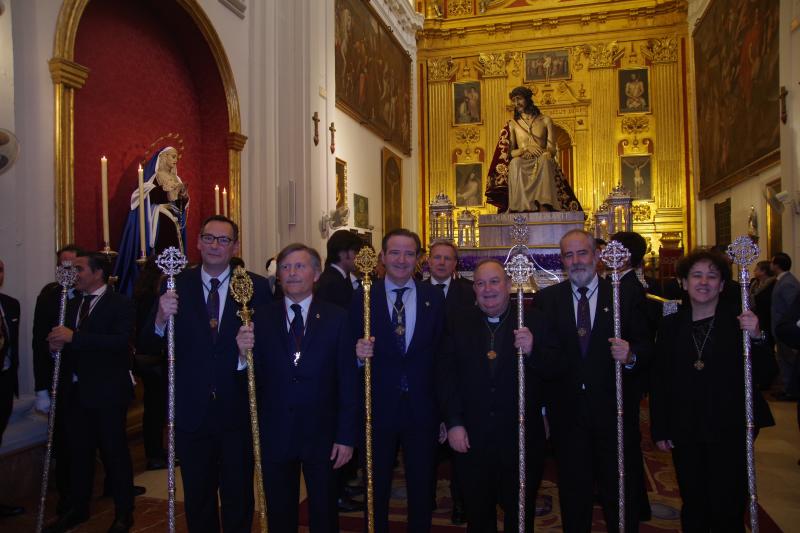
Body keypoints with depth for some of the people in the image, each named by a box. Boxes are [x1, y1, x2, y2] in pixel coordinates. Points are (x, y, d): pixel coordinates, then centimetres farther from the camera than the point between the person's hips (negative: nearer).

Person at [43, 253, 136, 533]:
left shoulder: (120, 304, -8)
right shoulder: (71, 304, 14)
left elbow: (120, 341, -23)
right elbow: (61, 340, 17)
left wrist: (73, 337, -25)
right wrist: (57, 344, -8)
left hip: (107, 391, -6)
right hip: (75, 391, 6)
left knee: (115, 452, 4)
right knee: (78, 451, 16)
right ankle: (78, 508, 33)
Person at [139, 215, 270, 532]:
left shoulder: (256, 287, -5)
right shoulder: (177, 286, -2)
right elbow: (149, 347, -4)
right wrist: (160, 320, -24)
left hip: (237, 410, -1)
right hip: (191, 410, 1)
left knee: (238, 497, 16)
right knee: (197, 498, 20)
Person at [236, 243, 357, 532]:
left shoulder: (337, 318, -5)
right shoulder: (261, 318, -1)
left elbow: (347, 381, -5)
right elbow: (254, 378, -2)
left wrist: (346, 437, -7)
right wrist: (244, 353, -22)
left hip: (321, 434, -1)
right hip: (274, 435, 1)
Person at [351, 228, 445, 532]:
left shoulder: (434, 299, 1)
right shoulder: (363, 298, -3)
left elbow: (440, 355, 2)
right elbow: (353, 353, 0)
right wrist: (359, 354, -23)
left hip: (422, 409, 1)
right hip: (378, 408, -1)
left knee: (422, 488, 16)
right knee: (376, 488, 16)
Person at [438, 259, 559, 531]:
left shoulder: (533, 320, -3)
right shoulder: (457, 320, -1)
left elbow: (554, 367, -6)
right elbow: (445, 374, -4)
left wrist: (532, 351, -26)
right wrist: (453, 423, -9)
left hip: (521, 437, -1)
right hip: (471, 437, 1)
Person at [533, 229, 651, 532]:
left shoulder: (626, 296, 0)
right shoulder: (546, 299, 3)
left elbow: (645, 346, -4)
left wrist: (631, 356, -23)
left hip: (614, 411, -1)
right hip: (567, 413, 1)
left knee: (622, 494, 11)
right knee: (573, 496, 16)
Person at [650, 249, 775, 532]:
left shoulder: (740, 321, -1)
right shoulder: (671, 325, 4)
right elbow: (659, 382, 4)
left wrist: (757, 338, -22)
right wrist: (660, 431, 2)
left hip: (730, 432, -2)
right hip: (685, 434, 2)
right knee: (693, 508, 11)